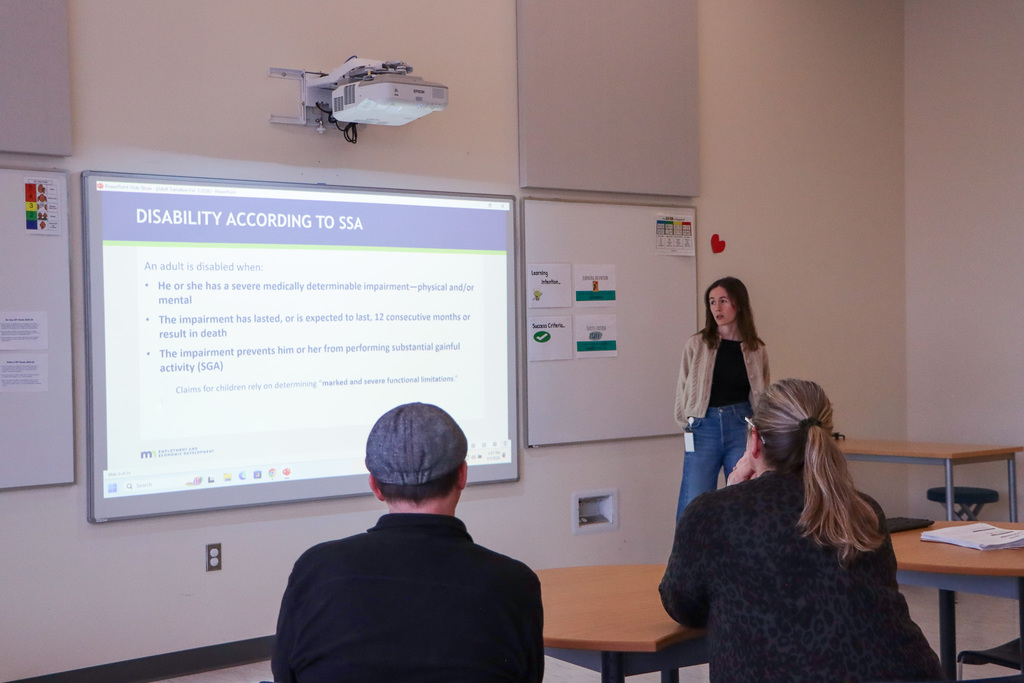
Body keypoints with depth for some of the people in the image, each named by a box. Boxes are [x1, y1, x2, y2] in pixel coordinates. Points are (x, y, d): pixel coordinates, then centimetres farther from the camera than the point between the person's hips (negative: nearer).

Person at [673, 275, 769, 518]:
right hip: (704, 427, -1)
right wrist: (686, 423, 2)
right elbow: (683, 388, 7)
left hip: (743, 427, 1)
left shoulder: (756, 350, 6)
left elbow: (763, 395, 14)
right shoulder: (696, 345, 1)